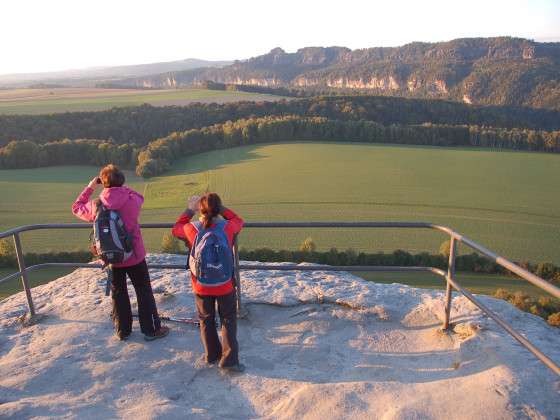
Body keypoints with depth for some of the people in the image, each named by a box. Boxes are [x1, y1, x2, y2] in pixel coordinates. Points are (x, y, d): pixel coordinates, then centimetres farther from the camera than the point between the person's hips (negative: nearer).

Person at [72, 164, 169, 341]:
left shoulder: (97, 206, -13)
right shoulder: (132, 200, -16)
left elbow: (77, 207, 8)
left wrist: (90, 187, 9)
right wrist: (122, 187, 3)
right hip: (134, 256, -2)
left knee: (118, 294, 17)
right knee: (144, 293, 11)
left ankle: (123, 331, 28)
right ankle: (151, 330, 18)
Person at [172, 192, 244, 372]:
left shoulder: (191, 229, -14)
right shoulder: (228, 227, -16)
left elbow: (176, 229, 8)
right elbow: (239, 221, 8)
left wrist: (190, 210, 12)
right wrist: (220, 207, 5)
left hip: (201, 285, 1)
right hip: (225, 285, -1)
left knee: (206, 320, 21)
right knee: (228, 320, 15)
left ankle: (212, 355, 33)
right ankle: (229, 359, 11)